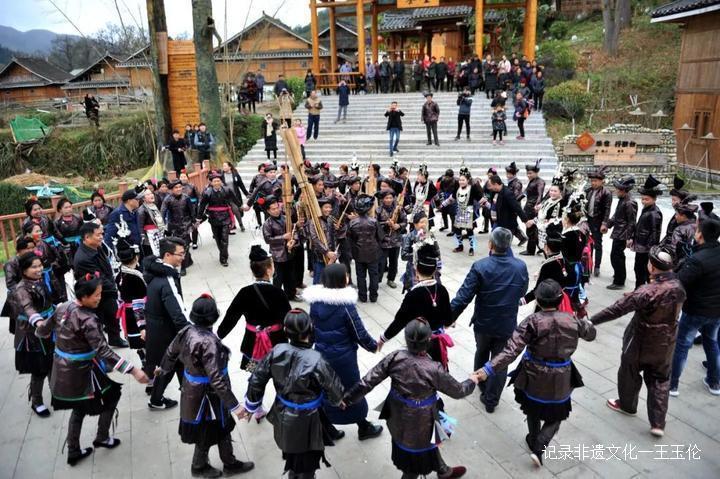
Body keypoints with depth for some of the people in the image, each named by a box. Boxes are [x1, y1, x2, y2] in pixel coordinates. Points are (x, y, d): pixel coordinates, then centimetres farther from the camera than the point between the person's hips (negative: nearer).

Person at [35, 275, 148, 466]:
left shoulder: (63, 308, -4)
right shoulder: (87, 320, -27)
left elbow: (43, 331, 11)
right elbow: (104, 352, -32)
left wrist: (40, 325, 37)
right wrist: (133, 370, -34)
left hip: (62, 370, 8)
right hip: (81, 372, -7)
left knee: (79, 407, 24)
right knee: (112, 393, 16)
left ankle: (73, 451, 33)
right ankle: (102, 438, 30)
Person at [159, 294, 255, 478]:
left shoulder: (187, 330, -9)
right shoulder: (208, 342, -34)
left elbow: (171, 352, 8)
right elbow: (216, 379, -32)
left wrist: (163, 368, 30)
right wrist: (234, 405, -25)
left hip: (192, 389, 8)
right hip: (206, 394, -8)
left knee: (222, 426, 24)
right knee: (207, 432, 19)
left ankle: (230, 463, 40)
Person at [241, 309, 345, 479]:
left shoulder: (277, 351, -18)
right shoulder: (316, 362, -31)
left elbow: (256, 380, -6)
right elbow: (335, 391, -17)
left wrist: (251, 406, 11)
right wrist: (337, 400, 8)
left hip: (282, 417, 5)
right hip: (305, 422, -5)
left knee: (291, 455, 33)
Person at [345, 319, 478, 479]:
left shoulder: (395, 357, -20)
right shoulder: (434, 370, -30)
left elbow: (369, 380, -16)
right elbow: (457, 391, -14)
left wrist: (348, 398, -3)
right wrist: (472, 381, 8)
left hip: (398, 419, 5)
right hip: (419, 424, -5)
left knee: (429, 444, 31)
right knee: (416, 460, 22)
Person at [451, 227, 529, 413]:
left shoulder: (480, 266, -22)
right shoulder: (521, 266, -11)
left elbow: (464, 296, -22)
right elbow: (522, 292, 6)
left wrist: (449, 317, -13)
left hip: (483, 323, -1)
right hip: (507, 325, 1)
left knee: (481, 353, 26)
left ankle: (481, 386, 47)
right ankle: (491, 400, 24)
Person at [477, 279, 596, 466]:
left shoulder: (532, 322, -22)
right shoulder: (572, 320, -13)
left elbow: (512, 350, -28)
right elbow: (591, 334, 9)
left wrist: (488, 369, -28)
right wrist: (585, 322, 31)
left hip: (534, 377, 0)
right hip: (560, 380, 1)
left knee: (533, 408, 27)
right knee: (556, 415, 20)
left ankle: (533, 441, 46)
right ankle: (539, 449, 6)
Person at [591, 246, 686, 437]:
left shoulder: (647, 292, -30)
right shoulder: (678, 286, -9)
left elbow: (617, 309, -29)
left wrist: (591, 321, -24)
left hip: (641, 343, -5)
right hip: (666, 343, 6)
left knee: (629, 373, 20)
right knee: (660, 380, 18)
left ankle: (627, 405, 42)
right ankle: (658, 423, 18)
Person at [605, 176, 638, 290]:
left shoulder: (630, 203, -20)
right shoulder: (622, 200, 8)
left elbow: (631, 222, -20)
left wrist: (629, 237, -20)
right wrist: (607, 225, 23)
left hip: (622, 235, -10)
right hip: (617, 233, 10)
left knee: (615, 256, -6)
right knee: (619, 255, 24)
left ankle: (619, 282, 3)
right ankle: (620, 274, 42)